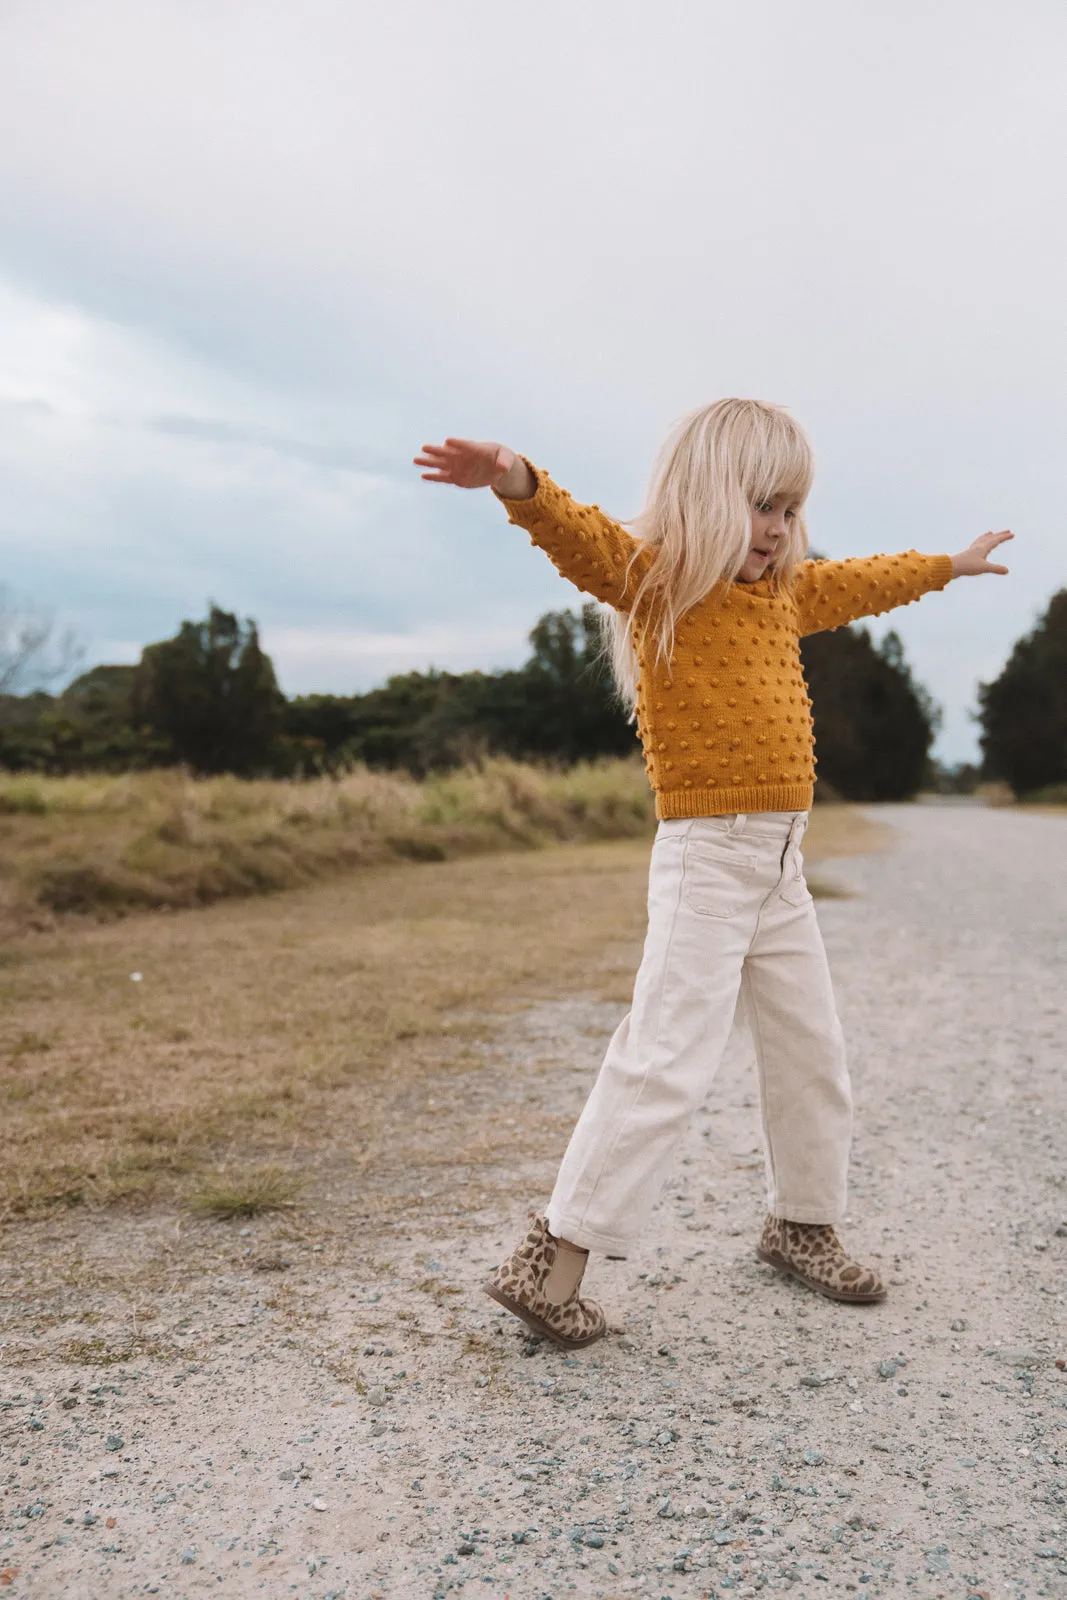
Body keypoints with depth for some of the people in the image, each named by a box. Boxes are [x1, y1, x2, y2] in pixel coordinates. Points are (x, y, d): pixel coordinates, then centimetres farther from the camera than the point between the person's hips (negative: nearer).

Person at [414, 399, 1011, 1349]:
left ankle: (803, 1225, 36)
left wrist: (952, 565, 49)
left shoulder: (789, 592, 15)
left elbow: (865, 583, 33)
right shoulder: (653, 578, -8)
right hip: (707, 857, -8)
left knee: (814, 1054, 16)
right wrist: (519, 483, -48)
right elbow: (578, 535, -28)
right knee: (667, 1060, -12)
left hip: (781, 864, 8)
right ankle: (554, 1261, -3)